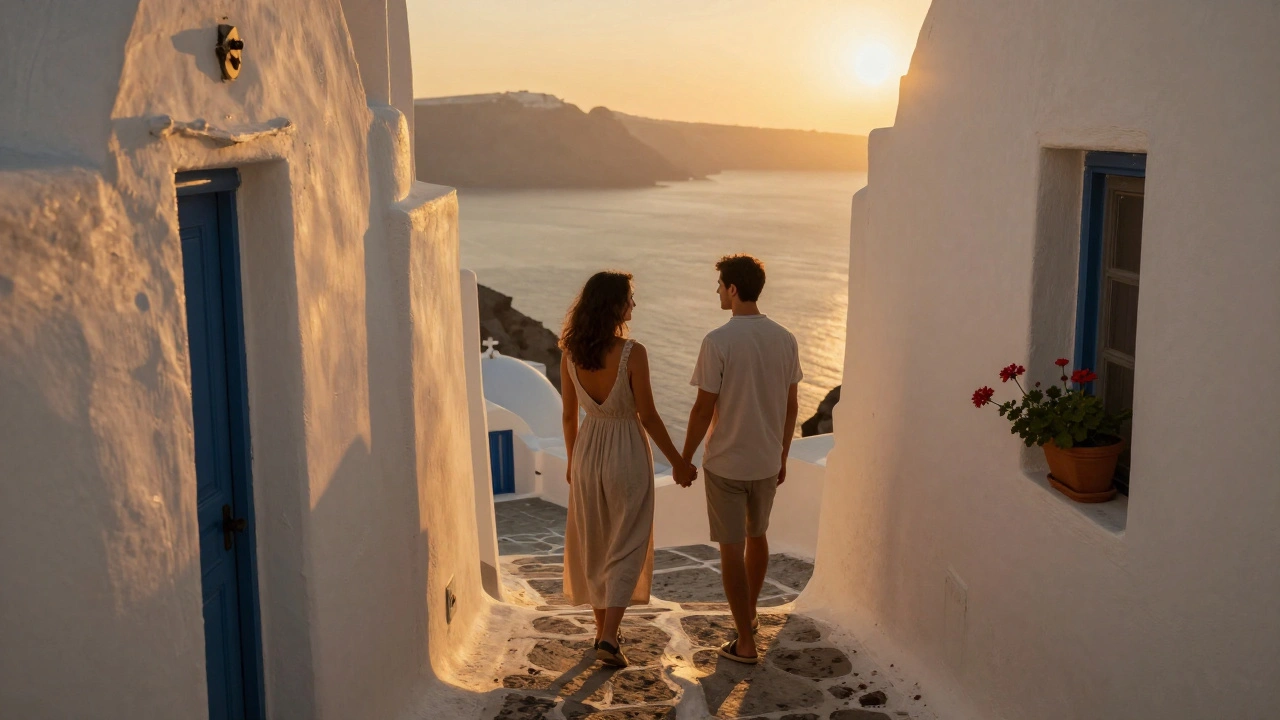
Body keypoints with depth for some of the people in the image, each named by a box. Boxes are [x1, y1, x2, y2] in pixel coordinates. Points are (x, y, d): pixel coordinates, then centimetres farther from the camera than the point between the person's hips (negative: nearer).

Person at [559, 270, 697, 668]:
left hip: (587, 451, 5)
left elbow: (569, 415, 3)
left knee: (592, 544, 17)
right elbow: (648, 416, -14)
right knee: (626, 546, 6)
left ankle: (603, 630, 29)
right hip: (627, 453, -4)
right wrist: (678, 462, -2)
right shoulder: (633, 353, -19)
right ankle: (609, 638, -3)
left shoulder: (570, 354, -5)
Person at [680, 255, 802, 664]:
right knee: (757, 536, 24)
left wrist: (685, 458, -1)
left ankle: (745, 643, 9)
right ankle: (749, 613, 42)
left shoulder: (718, 342, -17)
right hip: (767, 462, 5)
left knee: (732, 548, 4)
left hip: (726, 464, -5)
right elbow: (790, 407, 5)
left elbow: (704, 409, -14)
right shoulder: (785, 339, -2)